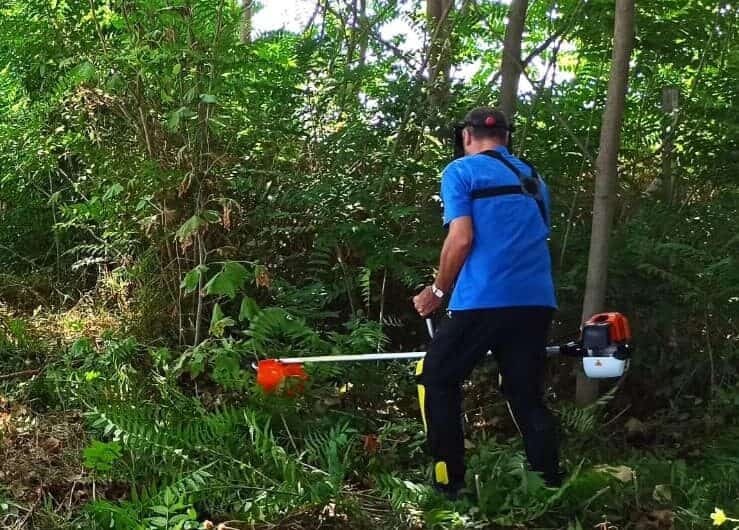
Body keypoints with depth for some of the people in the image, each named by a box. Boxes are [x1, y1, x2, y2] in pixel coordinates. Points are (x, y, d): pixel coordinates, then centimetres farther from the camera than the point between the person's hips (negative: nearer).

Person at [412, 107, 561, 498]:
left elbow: (461, 239, -9)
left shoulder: (461, 171, 2)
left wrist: (438, 291, 4)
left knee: (436, 380, 11)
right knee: (528, 396, 14)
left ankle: (449, 483, 8)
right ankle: (551, 486, 12)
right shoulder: (532, 178, 22)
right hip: (537, 301, 6)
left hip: (485, 300, -6)